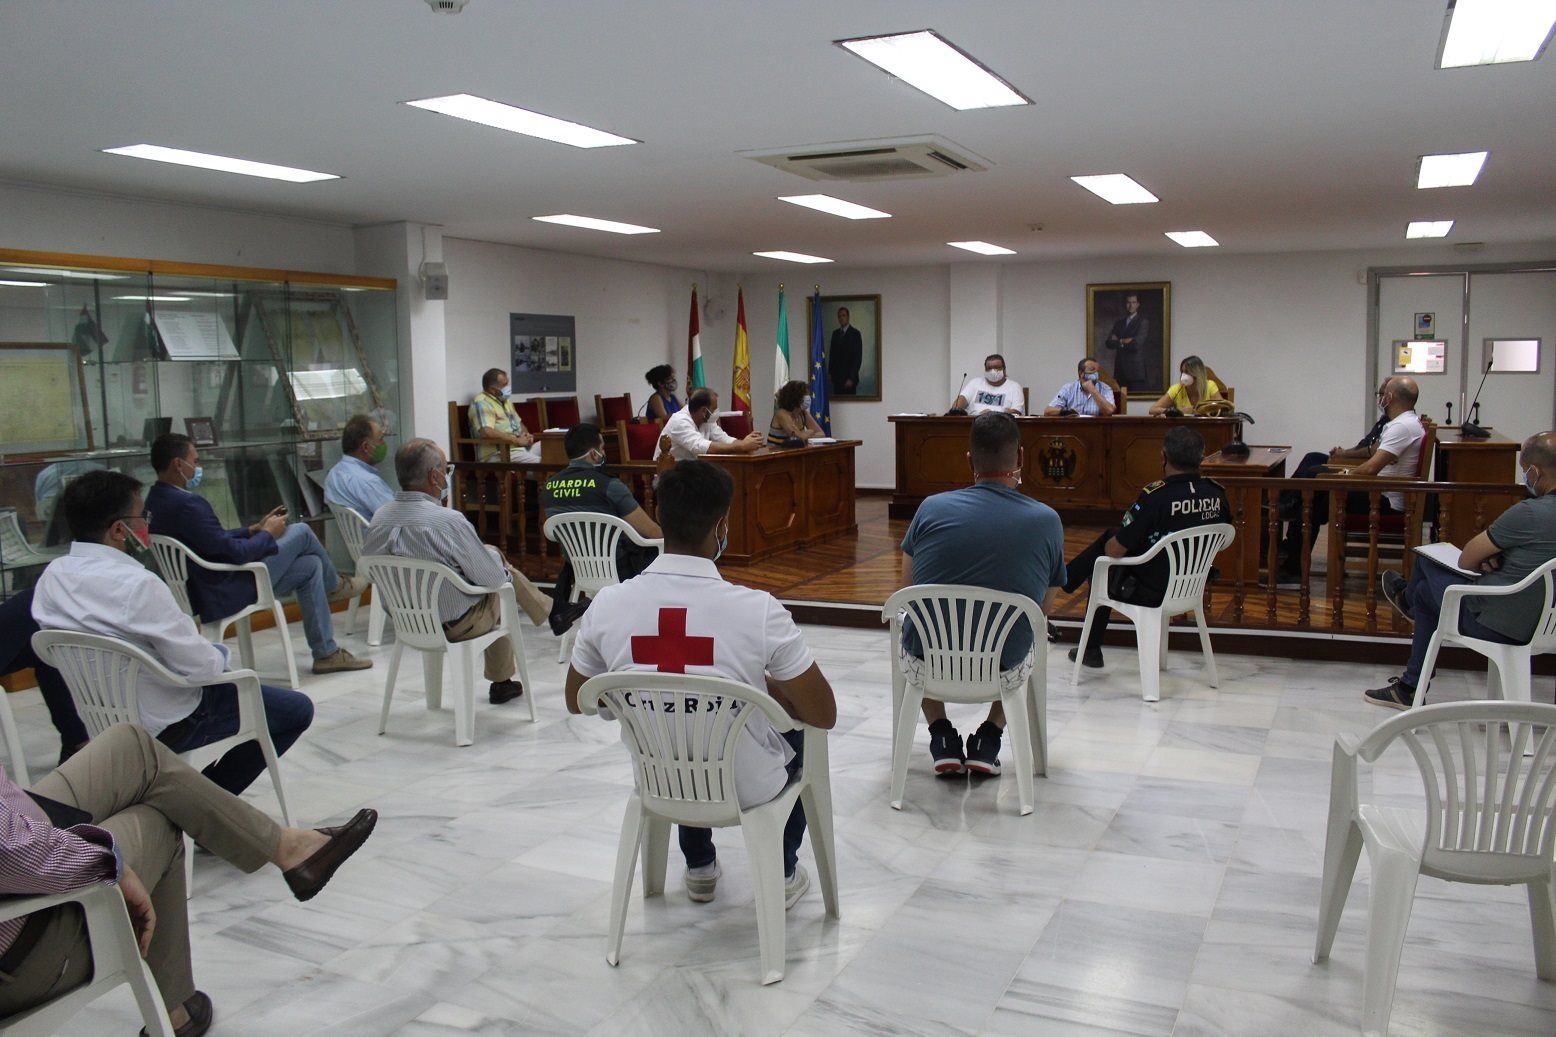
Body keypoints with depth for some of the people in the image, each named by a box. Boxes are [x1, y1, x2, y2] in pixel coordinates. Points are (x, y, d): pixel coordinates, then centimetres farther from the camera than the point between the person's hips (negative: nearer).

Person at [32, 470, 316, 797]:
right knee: (297, 710, 5)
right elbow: (200, 667, -25)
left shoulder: (51, 576, -5)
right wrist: (221, 654, -3)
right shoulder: (137, 585, -29)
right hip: (166, 724, -8)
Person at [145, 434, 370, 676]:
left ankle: (327, 654, 18)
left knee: (310, 566, 13)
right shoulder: (186, 505, -26)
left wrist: (253, 530, 10)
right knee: (300, 532, -1)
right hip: (224, 595, -10)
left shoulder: (156, 501, 6)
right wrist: (268, 534, -7)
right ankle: (334, 586, 27)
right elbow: (234, 552, -24)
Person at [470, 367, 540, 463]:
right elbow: (487, 432, -26)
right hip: (498, 454, -10)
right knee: (538, 462, -30)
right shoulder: (481, 403, -10)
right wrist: (517, 440, -21)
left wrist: (526, 435, 4)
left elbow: (519, 423, 29)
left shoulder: (505, 400, 20)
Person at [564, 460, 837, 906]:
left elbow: (576, 701, 1)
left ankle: (700, 867, 44)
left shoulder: (607, 605, -17)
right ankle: (782, 872, 34)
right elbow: (824, 715, -15)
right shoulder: (758, 610, -26)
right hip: (748, 789, -3)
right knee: (796, 727, 30)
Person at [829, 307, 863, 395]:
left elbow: (858, 357, -10)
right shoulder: (835, 333, 13)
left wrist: (851, 378, -15)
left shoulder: (855, 333, -6)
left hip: (849, 376, -5)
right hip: (836, 376, 5)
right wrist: (830, 373, 8)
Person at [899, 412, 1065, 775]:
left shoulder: (932, 508, -9)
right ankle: (989, 737, 23)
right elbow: (1045, 608, 5)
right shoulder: (1047, 520, -8)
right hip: (1003, 673, 0)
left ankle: (942, 737, 25)